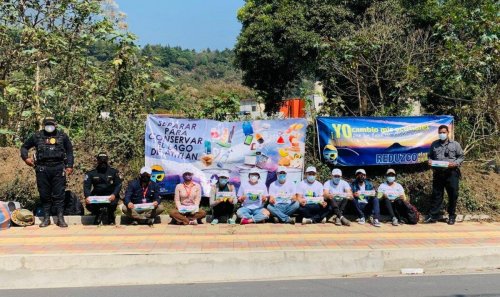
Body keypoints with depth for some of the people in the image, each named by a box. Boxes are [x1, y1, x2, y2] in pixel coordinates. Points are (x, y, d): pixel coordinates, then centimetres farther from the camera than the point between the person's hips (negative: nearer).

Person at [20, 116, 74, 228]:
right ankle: (46, 218, 13)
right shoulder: (37, 136, 10)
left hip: (58, 168, -1)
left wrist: (69, 166, 3)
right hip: (42, 169, 1)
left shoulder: (62, 136, 9)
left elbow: (69, 151, 12)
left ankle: (60, 218, 2)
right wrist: (26, 158, 2)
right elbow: (24, 147, 21)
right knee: (44, 195, 5)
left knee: (59, 194, -2)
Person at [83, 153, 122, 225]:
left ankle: (111, 220, -2)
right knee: (89, 206, -28)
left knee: (113, 203, -33)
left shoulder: (113, 172, 5)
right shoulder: (91, 173, 8)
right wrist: (87, 196, -22)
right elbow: (86, 186, -1)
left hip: (110, 197, -1)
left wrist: (114, 195, -21)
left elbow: (118, 185, -1)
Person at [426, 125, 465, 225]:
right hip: (438, 173, 2)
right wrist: (430, 161, -4)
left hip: (451, 173, -2)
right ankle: (433, 216, 10)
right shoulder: (434, 144, 10)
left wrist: (455, 163, -13)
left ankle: (452, 216, 16)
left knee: (453, 195, 2)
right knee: (436, 194, 5)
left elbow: (461, 157, 4)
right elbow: (430, 156, 17)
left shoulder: (455, 144, 3)